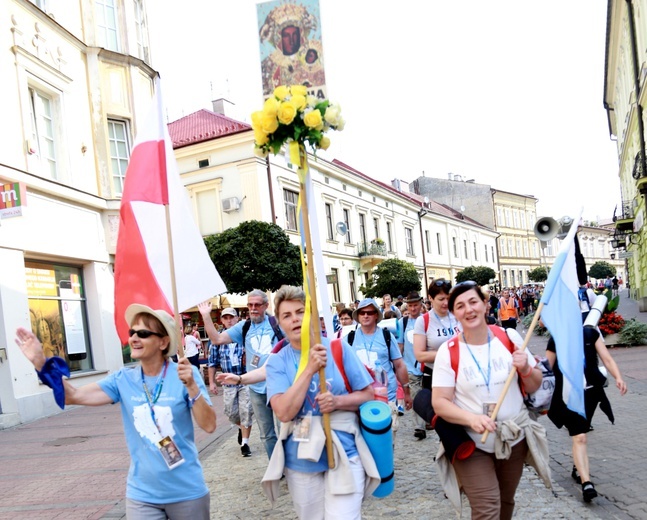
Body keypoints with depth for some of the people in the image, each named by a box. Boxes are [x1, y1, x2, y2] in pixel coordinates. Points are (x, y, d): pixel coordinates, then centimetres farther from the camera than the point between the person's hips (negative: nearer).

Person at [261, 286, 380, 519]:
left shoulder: (338, 348, -5)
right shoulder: (277, 362, -5)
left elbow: (368, 394, -1)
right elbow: (284, 412, -18)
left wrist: (338, 401, -19)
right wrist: (309, 369, -24)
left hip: (343, 455, -1)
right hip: (301, 461, 2)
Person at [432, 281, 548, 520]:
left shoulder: (509, 337, -5)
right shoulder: (448, 351, -13)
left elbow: (534, 387, 4)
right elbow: (439, 402, -14)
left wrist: (526, 369, -19)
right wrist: (471, 418, -31)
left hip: (514, 438, 3)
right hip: (471, 443, -3)